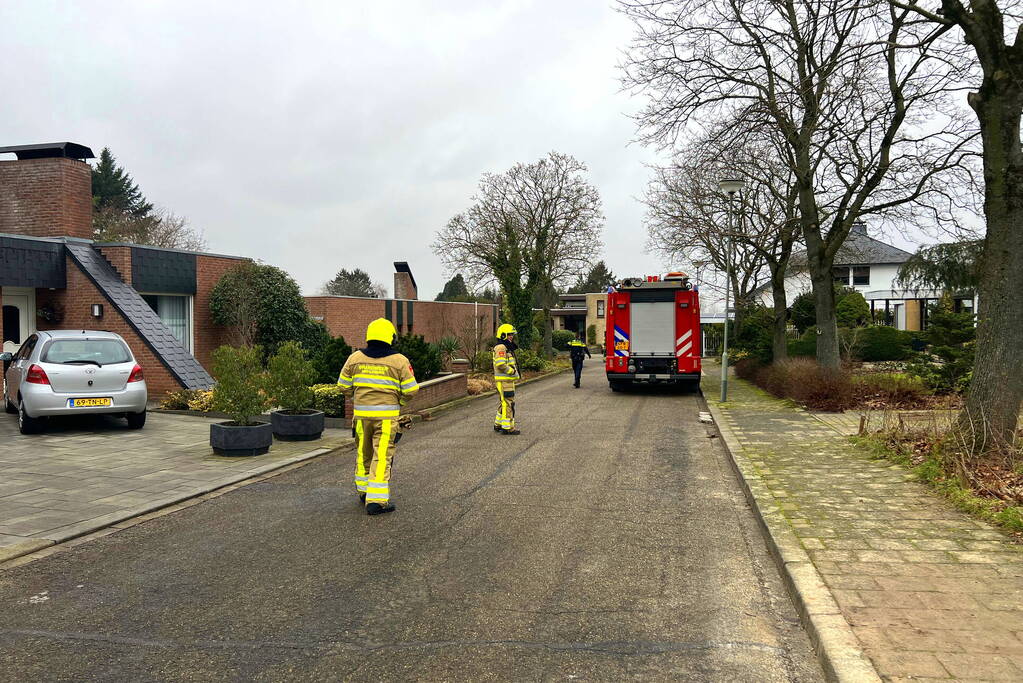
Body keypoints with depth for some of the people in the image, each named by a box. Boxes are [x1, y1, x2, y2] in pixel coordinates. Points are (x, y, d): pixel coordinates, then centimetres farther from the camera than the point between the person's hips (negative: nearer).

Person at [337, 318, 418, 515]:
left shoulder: (355, 358, 3)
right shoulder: (399, 361, -6)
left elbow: (344, 386, 10)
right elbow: (410, 390, -5)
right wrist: (399, 402, 14)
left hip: (361, 413, 4)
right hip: (387, 415, -4)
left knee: (363, 453, 18)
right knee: (382, 456, -2)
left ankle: (364, 490, 30)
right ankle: (376, 500, -4)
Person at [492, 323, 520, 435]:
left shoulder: (507, 348, 19)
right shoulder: (501, 347, -15)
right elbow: (500, 365, -25)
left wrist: (514, 369, 12)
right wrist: (512, 371, -15)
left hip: (508, 380, 11)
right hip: (504, 381, -11)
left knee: (505, 403, 16)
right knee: (508, 403, -8)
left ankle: (498, 425, 25)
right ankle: (507, 427, -5)